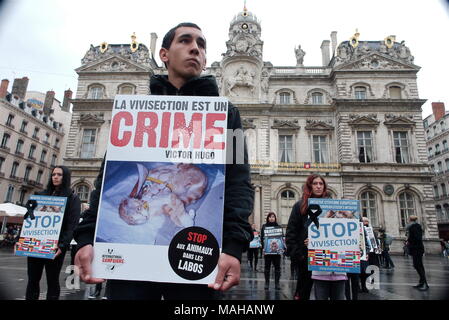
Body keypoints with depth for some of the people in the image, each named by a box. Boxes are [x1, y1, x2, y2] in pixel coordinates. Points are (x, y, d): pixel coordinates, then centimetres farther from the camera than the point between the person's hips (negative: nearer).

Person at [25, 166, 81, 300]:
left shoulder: (72, 198, -1)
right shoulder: (42, 194, 14)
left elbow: (72, 224, -9)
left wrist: (63, 245, -20)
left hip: (54, 246, -4)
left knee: (52, 281, 4)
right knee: (32, 280, 9)